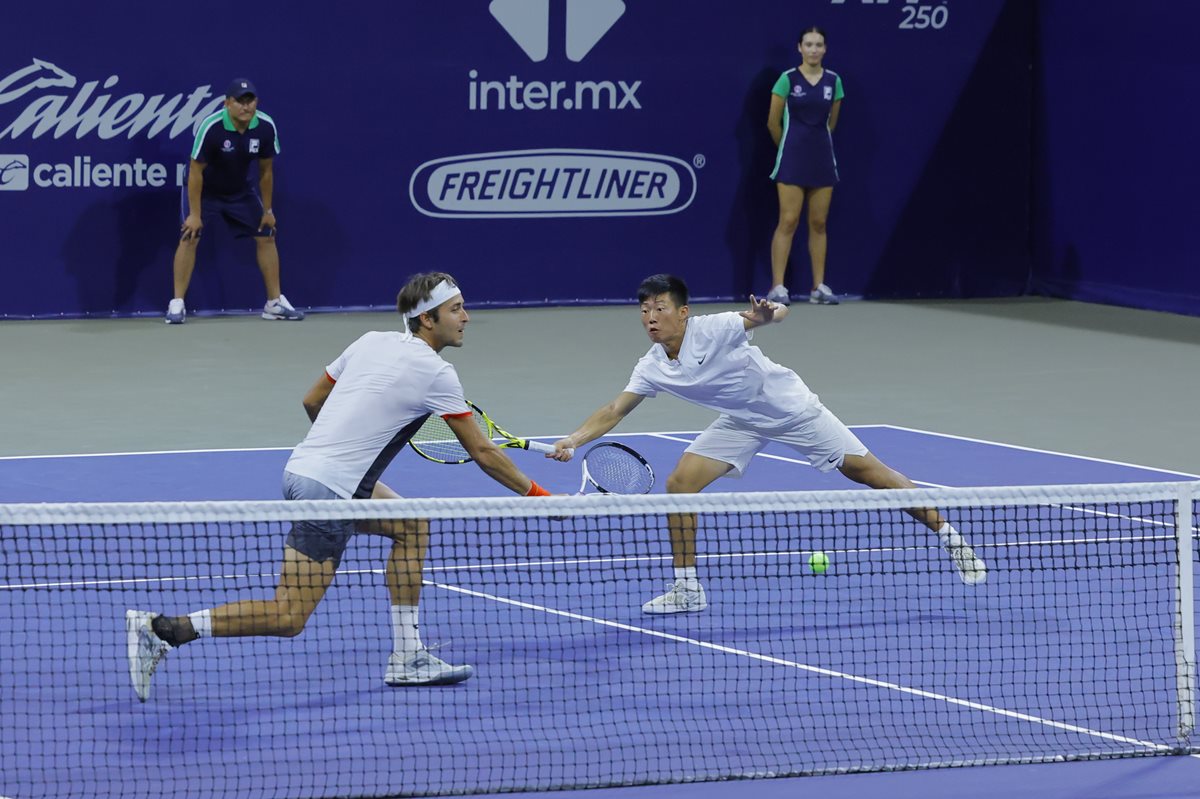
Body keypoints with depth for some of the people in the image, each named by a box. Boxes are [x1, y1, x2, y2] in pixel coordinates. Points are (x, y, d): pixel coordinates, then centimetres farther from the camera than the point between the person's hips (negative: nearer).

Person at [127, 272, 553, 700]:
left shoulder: (371, 342, 12)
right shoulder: (435, 374, -9)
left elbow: (312, 401, 19)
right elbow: (483, 453, -4)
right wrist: (536, 495, 7)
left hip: (305, 463, 9)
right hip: (326, 489, -9)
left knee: (412, 527, 21)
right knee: (287, 617, -7)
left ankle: (406, 657, 20)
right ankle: (161, 629, -12)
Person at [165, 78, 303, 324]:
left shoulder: (266, 127, -20)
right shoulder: (211, 127, -33)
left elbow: (266, 171, -6)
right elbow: (196, 171, -24)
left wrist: (267, 210, 0)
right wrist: (195, 214, -23)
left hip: (242, 190, 4)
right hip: (204, 190, -4)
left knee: (266, 237, 2)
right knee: (189, 237, -17)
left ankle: (275, 303, 13)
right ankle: (177, 304, -11)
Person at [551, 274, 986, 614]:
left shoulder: (713, 330, -27)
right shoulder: (652, 368, -10)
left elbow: (752, 318, -40)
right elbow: (613, 412, -7)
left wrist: (766, 314, -64)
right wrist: (573, 440, -22)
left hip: (792, 408, -5)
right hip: (741, 423, 5)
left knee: (868, 471, -4)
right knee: (680, 482, -11)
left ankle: (948, 535, 10)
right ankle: (687, 588, 0)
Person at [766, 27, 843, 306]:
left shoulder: (833, 81, 5)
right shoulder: (787, 79, -5)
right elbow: (773, 122, 2)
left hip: (822, 157, 4)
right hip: (792, 157, -4)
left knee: (818, 223, 6)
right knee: (788, 222, -7)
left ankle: (819, 287, 10)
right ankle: (777, 287, -5)